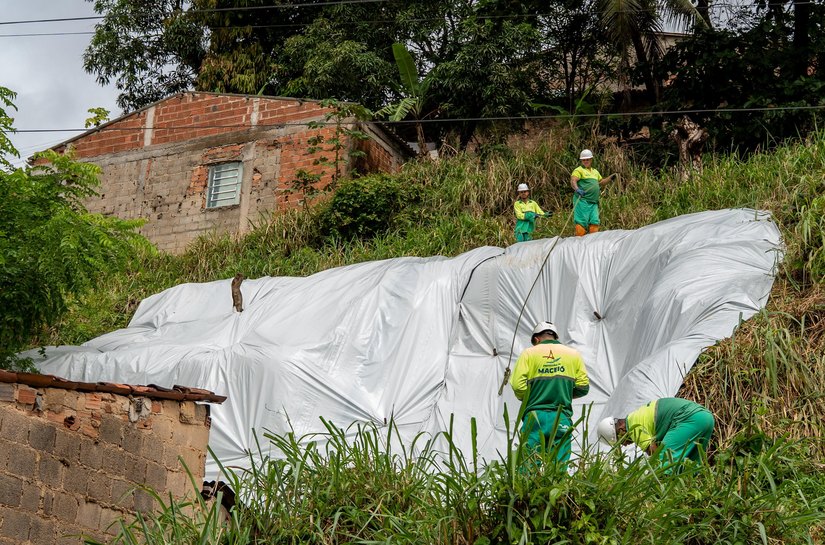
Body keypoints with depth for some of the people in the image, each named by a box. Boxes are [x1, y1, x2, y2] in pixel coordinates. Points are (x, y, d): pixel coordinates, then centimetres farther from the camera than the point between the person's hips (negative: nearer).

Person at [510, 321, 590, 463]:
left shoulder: (528, 353, 5)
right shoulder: (574, 354, 11)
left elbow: (518, 385, -6)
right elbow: (583, 387, 5)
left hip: (534, 416, -1)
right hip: (562, 417, 1)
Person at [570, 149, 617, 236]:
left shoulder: (595, 171, 25)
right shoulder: (579, 170, 1)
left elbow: (601, 182, 38)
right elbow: (573, 181, -15)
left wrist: (611, 177, 27)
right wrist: (577, 189, -34)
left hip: (593, 202, 7)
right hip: (582, 200, -7)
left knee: (595, 222, 2)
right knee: (582, 221, -11)